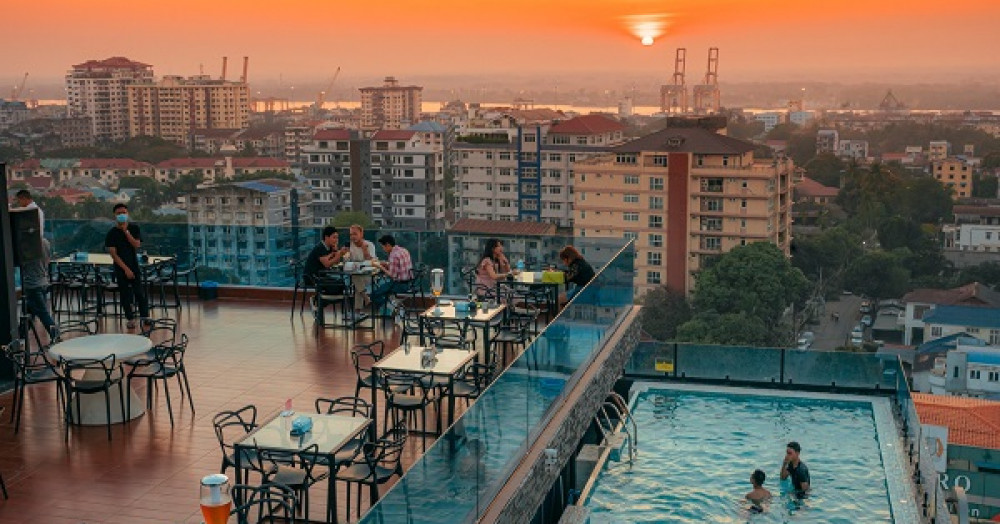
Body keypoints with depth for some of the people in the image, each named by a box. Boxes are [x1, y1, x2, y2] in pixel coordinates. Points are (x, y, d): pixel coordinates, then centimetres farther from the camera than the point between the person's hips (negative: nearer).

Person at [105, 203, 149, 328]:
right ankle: (130, 318, 12)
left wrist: (126, 231, -19)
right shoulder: (112, 233, -5)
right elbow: (113, 253, -9)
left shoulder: (134, 228, 2)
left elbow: (137, 245, -10)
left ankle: (145, 316, 4)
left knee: (139, 293, -3)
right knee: (125, 295, 3)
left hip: (134, 266, 1)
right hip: (120, 268, -1)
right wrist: (126, 269, -14)